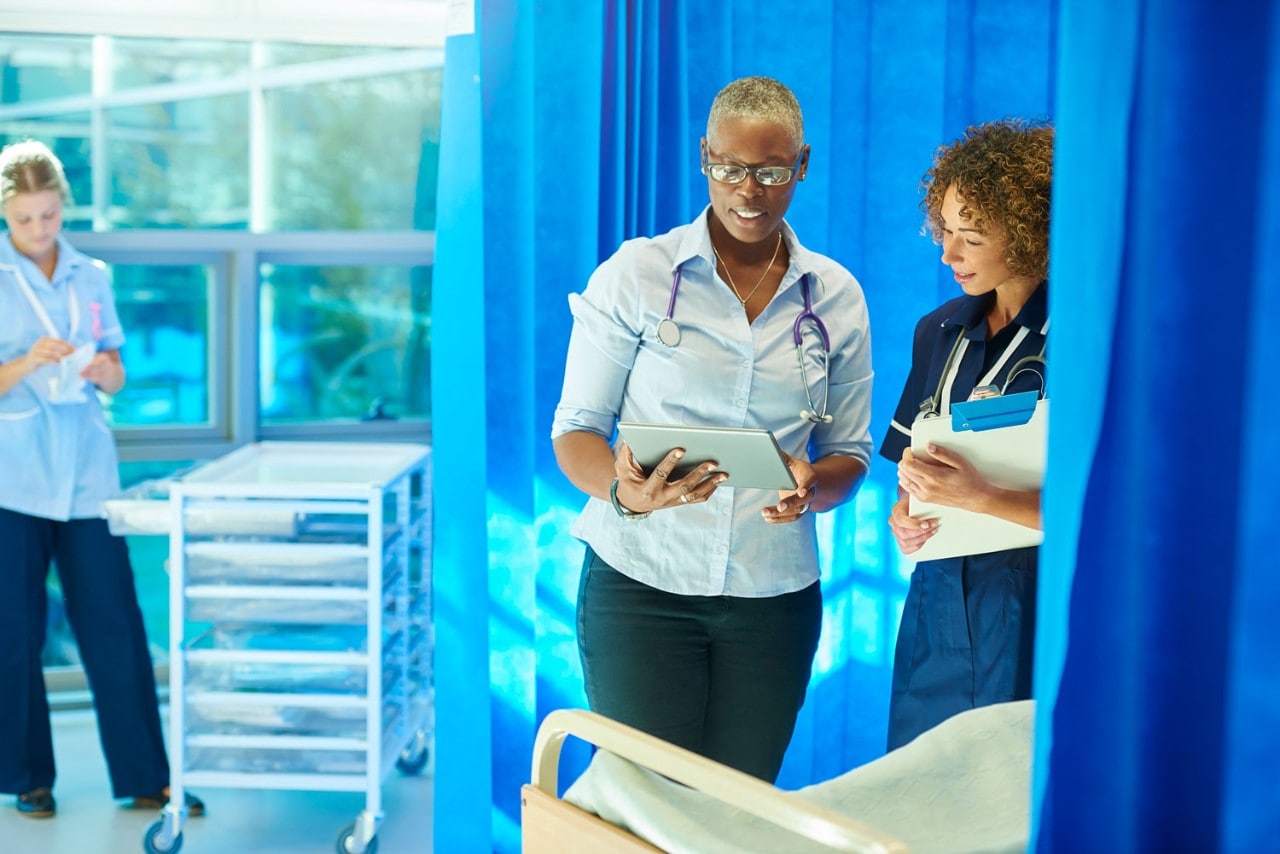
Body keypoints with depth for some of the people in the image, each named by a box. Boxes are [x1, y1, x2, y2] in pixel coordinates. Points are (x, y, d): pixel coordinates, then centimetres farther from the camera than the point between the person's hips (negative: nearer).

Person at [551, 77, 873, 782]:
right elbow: (575, 430, -2)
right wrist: (625, 490, -24)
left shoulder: (835, 295, 7)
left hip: (775, 592, 3)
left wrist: (812, 485, -12)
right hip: (641, 583, -2)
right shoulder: (634, 274, -2)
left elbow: (849, 453, 11)